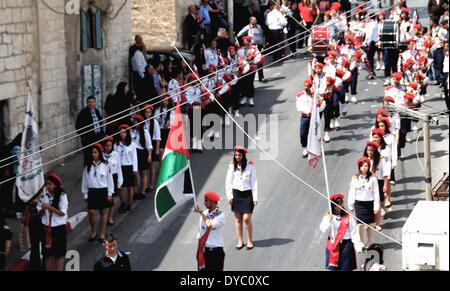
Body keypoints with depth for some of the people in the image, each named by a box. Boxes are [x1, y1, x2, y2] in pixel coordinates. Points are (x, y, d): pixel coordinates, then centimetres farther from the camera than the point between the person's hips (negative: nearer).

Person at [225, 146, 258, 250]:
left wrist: (255, 198, -4)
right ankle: (240, 241, 16)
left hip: (247, 194, -2)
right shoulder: (232, 166, -1)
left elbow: (254, 182, -2)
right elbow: (228, 182, 4)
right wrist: (229, 196, -2)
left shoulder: (250, 166, -6)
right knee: (238, 219, 7)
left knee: (247, 219, -5)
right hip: (236, 194, 2)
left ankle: (250, 241, 10)